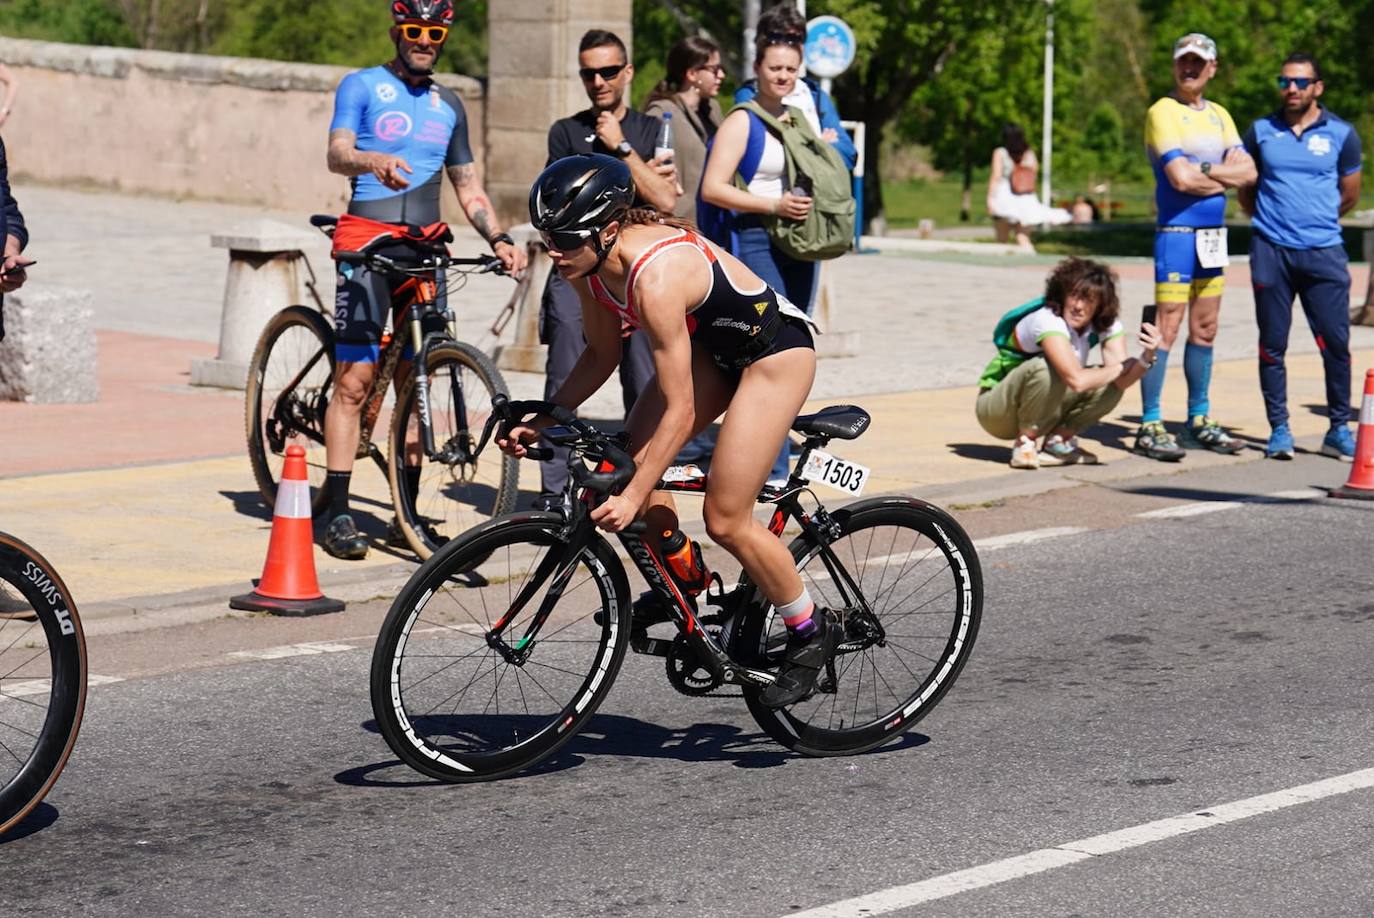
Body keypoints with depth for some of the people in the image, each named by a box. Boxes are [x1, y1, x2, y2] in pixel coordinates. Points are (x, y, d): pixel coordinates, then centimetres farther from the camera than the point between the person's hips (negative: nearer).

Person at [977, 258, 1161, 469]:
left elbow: (1122, 381, -19)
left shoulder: (1107, 324, -9)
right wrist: (1121, 368, -25)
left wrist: (1147, 356, -38)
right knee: (1045, 368, -35)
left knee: (1109, 384, -13)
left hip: (1044, 408, 6)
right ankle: (1024, 444, -16)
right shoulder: (1048, 321, -30)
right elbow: (1076, 380, -41)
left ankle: (1057, 443, -2)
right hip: (997, 410, -6)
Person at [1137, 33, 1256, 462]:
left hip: (1213, 233, 7)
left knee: (1204, 330, 12)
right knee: (1167, 329, -9)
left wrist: (1205, 170, -12)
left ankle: (1199, 421, 21)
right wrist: (1224, 176, -3)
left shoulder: (1219, 115, 14)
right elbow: (1181, 178, -18)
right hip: (1177, 230, -7)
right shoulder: (1162, 113, -7)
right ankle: (1149, 427, -7)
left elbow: (1248, 171, 3)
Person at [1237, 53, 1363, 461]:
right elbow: (1245, 190, 18)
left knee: (1336, 343, -3)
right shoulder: (1260, 132, 7)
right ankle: (1279, 430, 12)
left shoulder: (1342, 135, 4)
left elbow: (1350, 195, 15)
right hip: (1271, 252, 1)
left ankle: (1339, 431, 8)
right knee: (1272, 346, 3)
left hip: (1324, 251, -1)